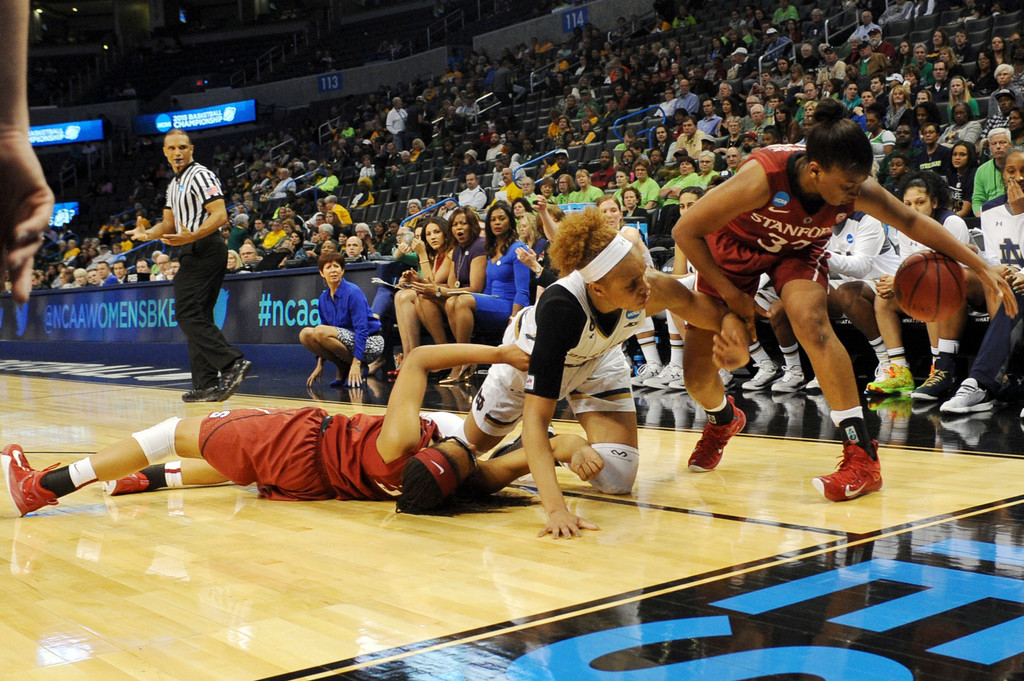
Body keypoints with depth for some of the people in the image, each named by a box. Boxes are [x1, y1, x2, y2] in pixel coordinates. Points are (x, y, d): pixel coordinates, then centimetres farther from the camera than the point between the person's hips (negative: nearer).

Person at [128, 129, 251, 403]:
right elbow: (170, 223, 27)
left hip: (205, 249, -10)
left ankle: (232, 363, -22)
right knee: (196, 318, 8)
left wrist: (192, 236, -31)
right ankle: (206, 385, 9)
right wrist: (148, 233, 6)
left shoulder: (201, 176, -7)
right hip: (195, 254, 10)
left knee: (189, 315, -16)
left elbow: (220, 215, -17)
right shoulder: (174, 185, 23)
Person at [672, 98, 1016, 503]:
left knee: (811, 321, -32)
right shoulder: (763, 177, -39)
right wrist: (730, 294, -23)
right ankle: (724, 420, 35)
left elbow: (912, 222, -8)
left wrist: (981, 267, -11)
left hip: (797, 250, 1)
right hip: (733, 246, -1)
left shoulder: (857, 189, -27)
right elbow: (685, 230, -28)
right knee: (696, 374, -4)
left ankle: (862, 456, -27)